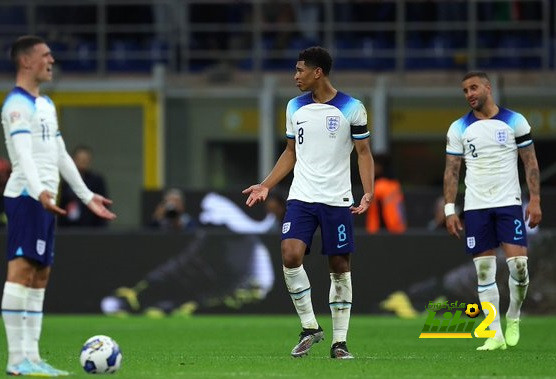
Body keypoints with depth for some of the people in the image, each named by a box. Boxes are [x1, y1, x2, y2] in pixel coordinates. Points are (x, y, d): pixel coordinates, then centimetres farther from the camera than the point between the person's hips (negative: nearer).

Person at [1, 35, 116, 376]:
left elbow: (60, 156, 27)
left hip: (45, 200, 10)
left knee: (40, 276, 8)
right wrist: (38, 192, -38)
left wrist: (87, 196, 26)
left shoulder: (46, 105, 21)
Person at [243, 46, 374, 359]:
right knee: (291, 256, -17)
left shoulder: (352, 108, -3)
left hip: (337, 200, -3)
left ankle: (340, 341, 10)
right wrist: (266, 186, 12)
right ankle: (310, 327, -2)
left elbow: (364, 152, 0)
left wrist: (368, 192, -13)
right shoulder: (295, 107, 9)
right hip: (301, 198, 3)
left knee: (340, 268, 1)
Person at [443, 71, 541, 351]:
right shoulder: (459, 128, 5)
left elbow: (530, 162, 4)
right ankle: (495, 334, 3)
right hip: (475, 207, 2)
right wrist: (449, 210, -1)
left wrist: (535, 200, -4)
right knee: (484, 271, -2)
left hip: (509, 203, -2)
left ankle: (513, 318, 11)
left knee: (518, 264, -13)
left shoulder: (514, 121, 1)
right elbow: (451, 171, 7)